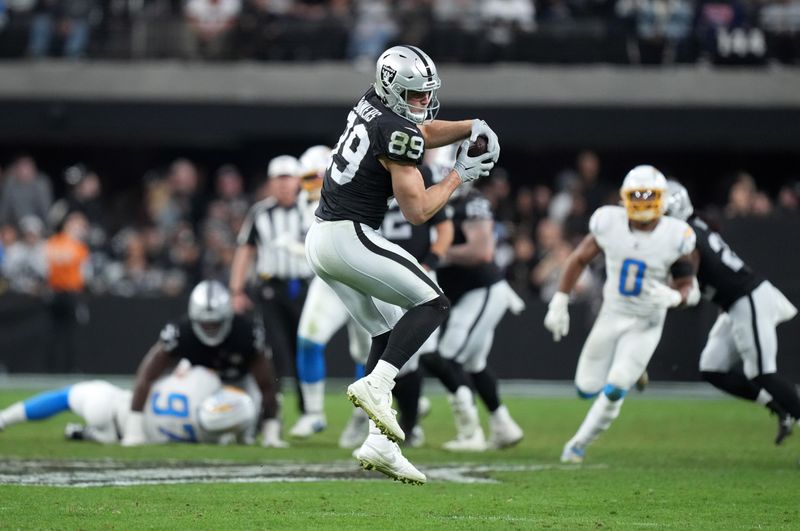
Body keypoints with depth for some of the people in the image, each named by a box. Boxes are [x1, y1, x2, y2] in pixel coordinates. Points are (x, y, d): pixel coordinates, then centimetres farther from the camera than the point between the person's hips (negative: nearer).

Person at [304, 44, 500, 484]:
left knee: (388, 332, 13)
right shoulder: (397, 131, -16)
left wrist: (471, 128, 13)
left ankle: (380, 445, 7)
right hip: (350, 237, -10)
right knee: (432, 304, -4)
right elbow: (417, 210, -13)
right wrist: (459, 176, -1)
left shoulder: (371, 106, 11)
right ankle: (373, 385, -19)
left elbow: (423, 131, 29)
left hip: (320, 240, 10)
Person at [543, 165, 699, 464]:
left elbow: (689, 289, -8)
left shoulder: (675, 237, -17)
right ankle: (630, 371, 39)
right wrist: (559, 304, 1)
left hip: (646, 324, -3)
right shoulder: (609, 224, -14)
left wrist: (673, 297, -32)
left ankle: (579, 445, 5)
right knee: (587, 389, 7)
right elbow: (578, 259, 2)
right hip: (612, 315, 3)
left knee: (614, 390, -14)